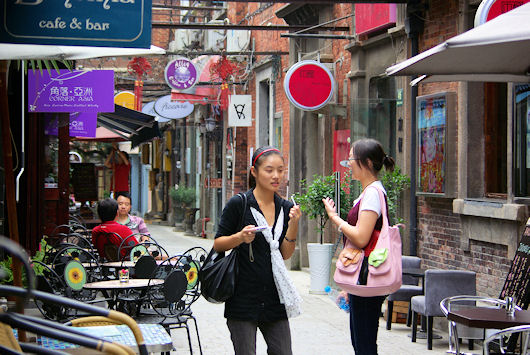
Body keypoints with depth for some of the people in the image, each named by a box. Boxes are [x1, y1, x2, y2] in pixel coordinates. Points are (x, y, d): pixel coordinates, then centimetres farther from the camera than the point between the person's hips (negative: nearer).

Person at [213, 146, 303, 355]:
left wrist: (293, 223, -7)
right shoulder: (239, 204, -6)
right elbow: (217, 244, -1)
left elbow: (285, 254, 6)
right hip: (243, 299, -4)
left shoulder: (286, 208, 8)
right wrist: (240, 237, -19)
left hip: (274, 299, 4)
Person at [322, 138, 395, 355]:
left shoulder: (373, 192, -15)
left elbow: (360, 238, -24)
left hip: (368, 279, -10)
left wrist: (334, 217, -11)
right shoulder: (368, 192, 17)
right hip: (361, 279, 10)